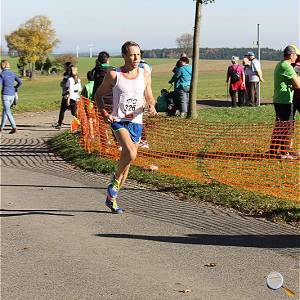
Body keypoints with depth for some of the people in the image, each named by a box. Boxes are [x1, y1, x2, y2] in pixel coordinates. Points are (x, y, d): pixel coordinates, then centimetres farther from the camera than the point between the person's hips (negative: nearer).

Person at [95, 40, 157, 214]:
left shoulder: (145, 74, 6)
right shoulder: (114, 75, -3)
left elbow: (149, 97, 14)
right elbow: (99, 95, 9)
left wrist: (151, 106, -9)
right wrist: (104, 113, -6)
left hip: (137, 122, 4)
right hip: (118, 121, -4)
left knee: (127, 163, 10)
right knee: (130, 153, -30)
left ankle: (112, 197, 26)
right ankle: (115, 180, -4)